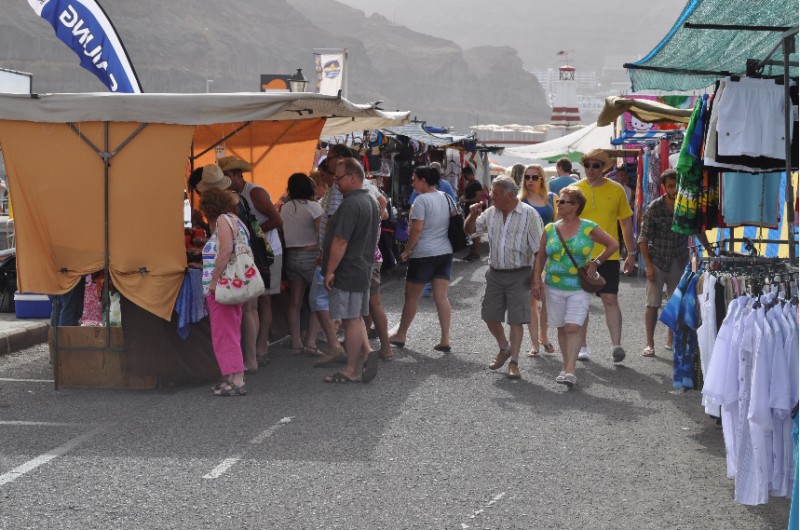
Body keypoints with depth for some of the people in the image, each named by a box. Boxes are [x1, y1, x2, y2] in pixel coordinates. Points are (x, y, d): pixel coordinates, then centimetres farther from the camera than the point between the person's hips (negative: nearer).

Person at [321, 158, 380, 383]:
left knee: (350, 320, -3)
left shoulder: (350, 205, -20)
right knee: (356, 317, 17)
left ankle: (351, 371, 2)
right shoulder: (371, 202, 13)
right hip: (364, 269, 10)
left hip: (348, 272, -10)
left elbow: (340, 241, -23)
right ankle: (367, 352, 2)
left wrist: (330, 270, -18)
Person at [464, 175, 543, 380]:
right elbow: (469, 230, 13)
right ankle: (504, 348, 35)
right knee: (489, 316, 10)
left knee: (516, 320, -3)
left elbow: (538, 249, -9)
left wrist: (536, 277, -12)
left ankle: (514, 362, 6)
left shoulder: (528, 214, -9)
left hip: (518, 275, -5)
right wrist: (473, 216, -8)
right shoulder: (491, 213, 6)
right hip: (495, 273, 5)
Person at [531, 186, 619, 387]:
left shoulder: (589, 228, -3)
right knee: (561, 328, 9)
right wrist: (537, 281, 1)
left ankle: (570, 371, -15)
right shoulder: (550, 229, 5)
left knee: (573, 328, -12)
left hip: (579, 287, -3)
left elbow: (613, 244, 7)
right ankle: (565, 366, 22)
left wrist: (596, 262, 1)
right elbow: (540, 257, 10)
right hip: (554, 286, 3)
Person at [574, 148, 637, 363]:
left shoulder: (616, 190, 3)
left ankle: (616, 344, -6)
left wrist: (631, 253, 8)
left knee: (610, 299, -7)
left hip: (608, 255, -1)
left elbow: (626, 223, 10)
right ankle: (582, 346, 16)